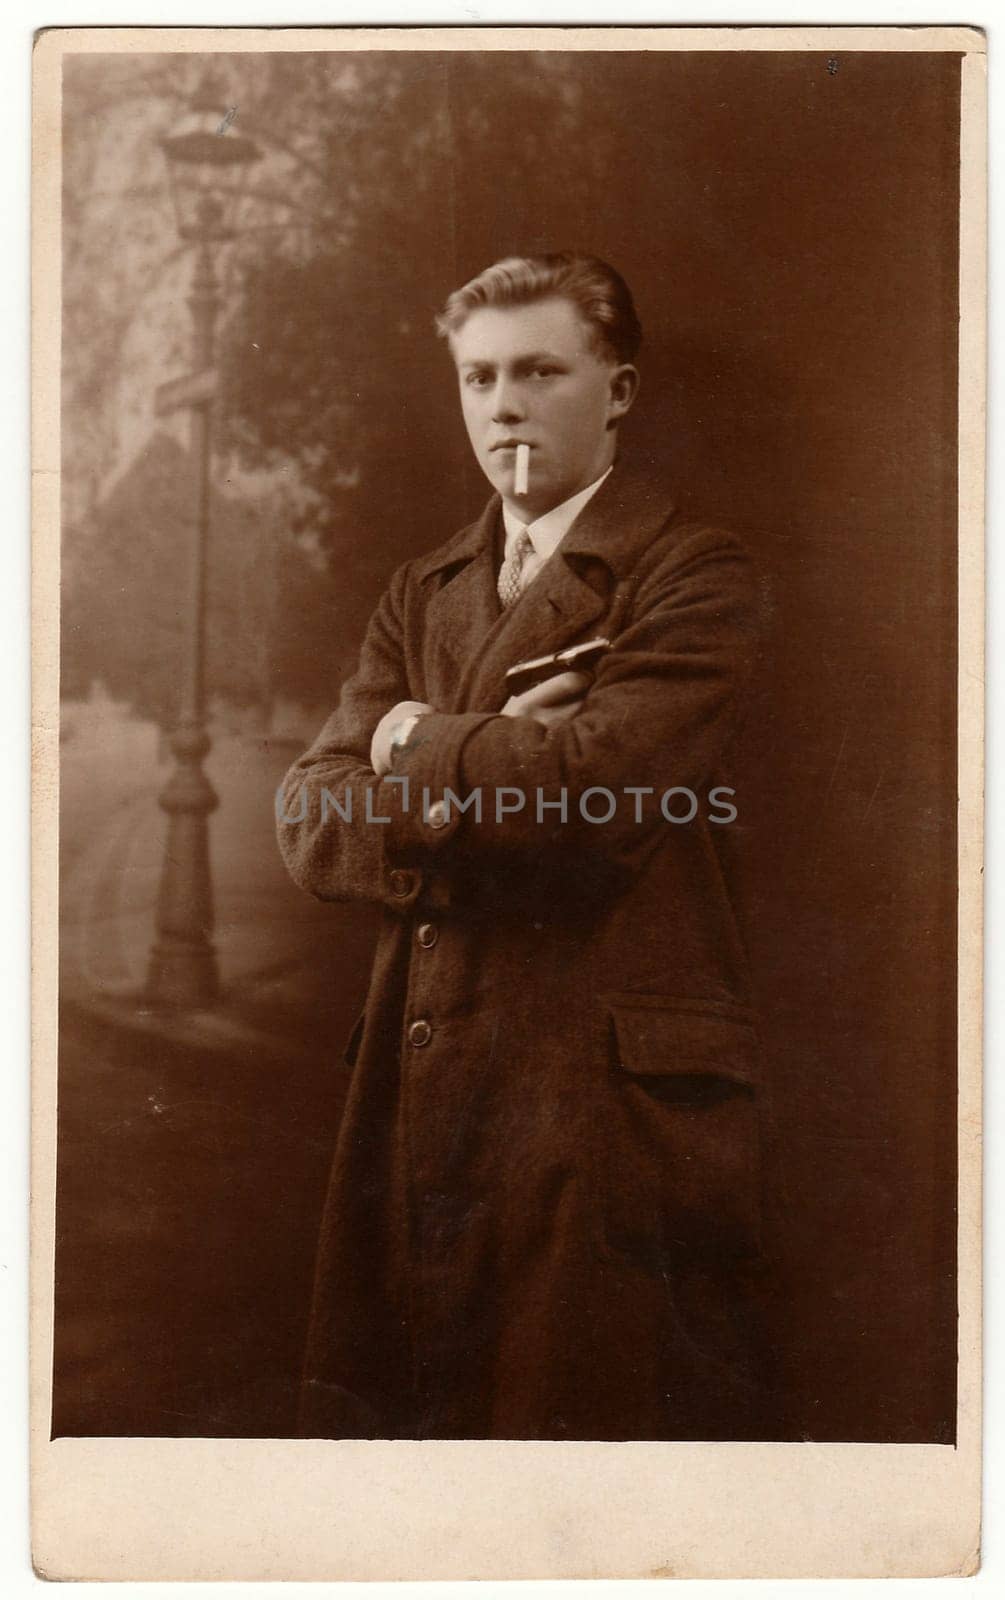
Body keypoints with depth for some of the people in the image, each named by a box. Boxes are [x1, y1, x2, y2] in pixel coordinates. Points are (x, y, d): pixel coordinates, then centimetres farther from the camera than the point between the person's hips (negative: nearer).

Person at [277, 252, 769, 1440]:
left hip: (617, 1092, -5)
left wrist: (420, 745, -2)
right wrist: (482, 780, -13)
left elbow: (593, 782, -19)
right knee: (401, 1409, 12)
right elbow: (309, 820, 5)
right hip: (419, 1085, 6)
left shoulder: (695, 575, -2)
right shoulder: (421, 592, 16)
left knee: (599, 1409, 4)